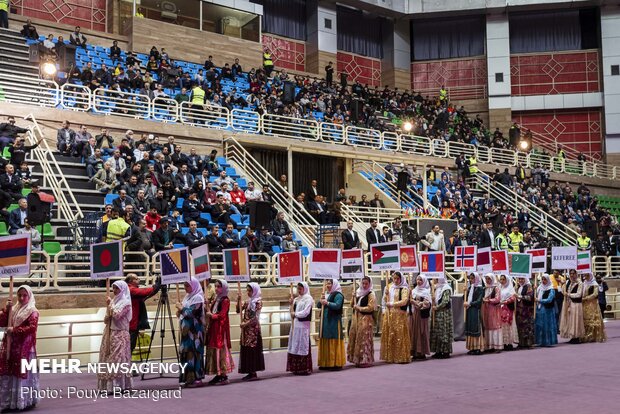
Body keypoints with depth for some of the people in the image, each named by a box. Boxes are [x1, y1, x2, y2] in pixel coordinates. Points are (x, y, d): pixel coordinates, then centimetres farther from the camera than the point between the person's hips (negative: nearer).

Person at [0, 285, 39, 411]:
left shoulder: (32, 311, -6)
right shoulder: (13, 309, 13)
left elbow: (32, 328, -18)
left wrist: (14, 330, -17)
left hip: (24, 349, -6)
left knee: (23, 373, -1)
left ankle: (25, 401, 7)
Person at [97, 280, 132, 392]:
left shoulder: (126, 302, -4)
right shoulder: (113, 301, 15)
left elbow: (116, 315, -18)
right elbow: (105, 320, 17)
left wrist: (110, 305, -6)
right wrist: (107, 316, -5)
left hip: (120, 334, -7)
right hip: (109, 333, 7)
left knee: (118, 359, -9)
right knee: (108, 359, 4)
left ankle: (120, 385, -9)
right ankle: (108, 385, 8)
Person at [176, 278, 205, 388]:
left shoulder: (198, 297, -9)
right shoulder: (188, 297, 17)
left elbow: (191, 312, -18)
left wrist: (182, 308, -5)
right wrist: (180, 311, 1)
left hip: (194, 331, -9)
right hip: (186, 330, 9)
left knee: (193, 352, -9)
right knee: (186, 353, 8)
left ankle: (196, 378, -5)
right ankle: (188, 378, 14)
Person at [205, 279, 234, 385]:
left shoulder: (225, 300, -9)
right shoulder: (217, 299, 16)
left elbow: (221, 315, -16)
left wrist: (211, 315, -6)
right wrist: (208, 312, 0)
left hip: (221, 328, -9)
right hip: (213, 328, 9)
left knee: (221, 350, -7)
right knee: (214, 350, 8)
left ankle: (224, 376, -4)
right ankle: (218, 375, 13)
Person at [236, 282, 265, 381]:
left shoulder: (258, 301, -7)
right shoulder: (248, 301, 14)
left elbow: (255, 317, -14)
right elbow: (238, 310, 12)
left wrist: (246, 323, -16)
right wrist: (238, 299, 2)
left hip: (253, 328, -7)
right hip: (246, 329, 7)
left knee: (253, 349, -6)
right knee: (246, 350, 7)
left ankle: (254, 373, -2)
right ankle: (250, 372, 12)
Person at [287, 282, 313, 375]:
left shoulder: (308, 298, -5)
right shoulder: (297, 299, 17)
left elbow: (306, 312, -13)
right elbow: (293, 311, 15)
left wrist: (295, 314, -5)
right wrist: (291, 304, 0)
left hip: (303, 326, -7)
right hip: (295, 325, 7)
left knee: (302, 346, -6)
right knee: (295, 346, 6)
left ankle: (304, 368, -3)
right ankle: (296, 367, 10)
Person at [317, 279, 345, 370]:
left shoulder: (338, 295, -5)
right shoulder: (327, 294, 19)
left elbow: (337, 305, -19)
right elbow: (318, 305, 15)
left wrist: (327, 303, -25)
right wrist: (321, 301, -4)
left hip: (334, 321, -8)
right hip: (325, 321, 8)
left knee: (333, 342, -8)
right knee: (325, 342, 5)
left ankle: (336, 363, -4)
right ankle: (326, 363, 9)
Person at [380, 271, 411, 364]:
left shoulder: (404, 289, -3)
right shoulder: (389, 287, 15)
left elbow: (404, 301, -14)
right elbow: (385, 300, 18)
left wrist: (391, 304, -10)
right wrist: (386, 292, -1)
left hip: (399, 315, -5)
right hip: (389, 314, 5)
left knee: (399, 335, -6)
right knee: (389, 336, 5)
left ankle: (401, 357, -2)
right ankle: (390, 356, 10)